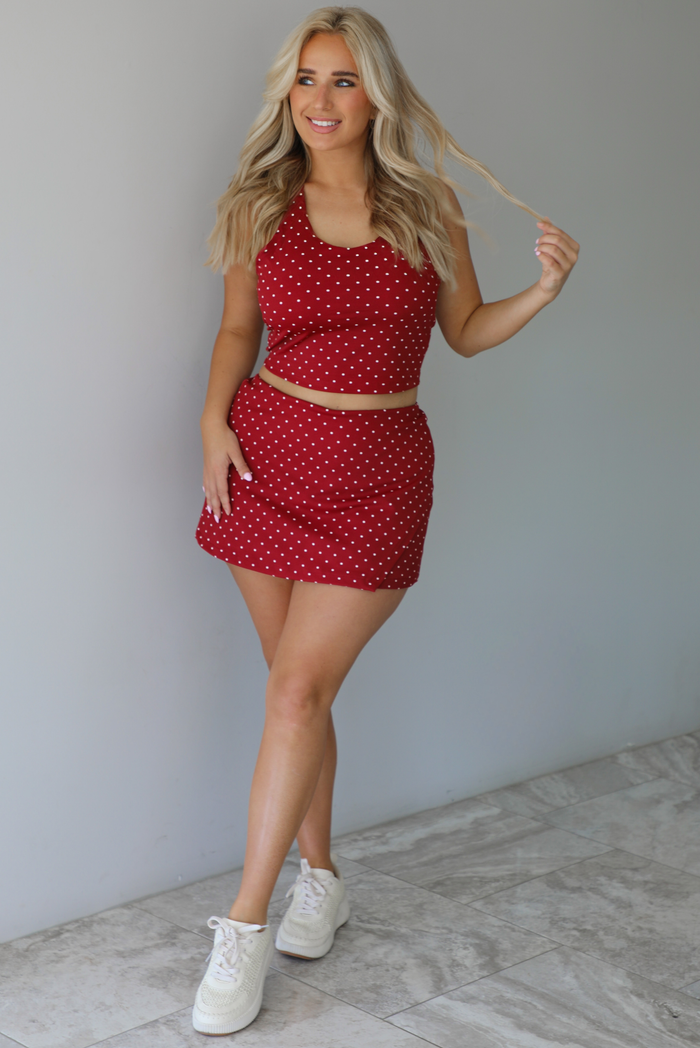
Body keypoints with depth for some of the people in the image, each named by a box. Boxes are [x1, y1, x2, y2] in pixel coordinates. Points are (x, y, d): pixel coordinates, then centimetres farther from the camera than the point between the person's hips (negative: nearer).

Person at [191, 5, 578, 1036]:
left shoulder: (428, 204, 1)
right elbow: (238, 329, 12)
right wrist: (215, 419, -3)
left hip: (378, 474, -2)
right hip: (267, 454, 2)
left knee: (298, 689, -7)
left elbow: (466, 332, 9)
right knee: (300, 688, 8)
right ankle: (321, 878, 27)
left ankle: (246, 924, 2)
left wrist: (543, 291, -8)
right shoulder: (260, 206, 2)